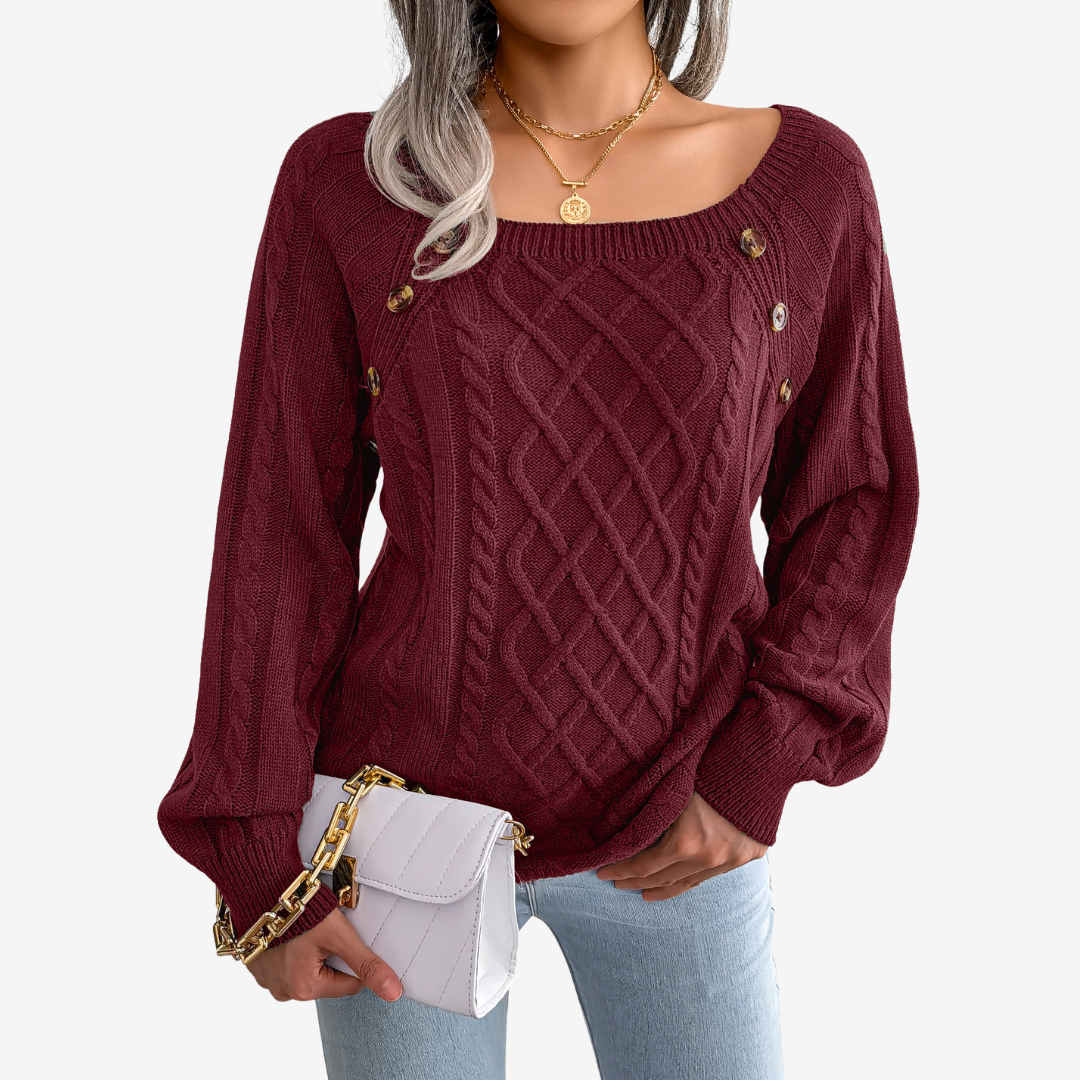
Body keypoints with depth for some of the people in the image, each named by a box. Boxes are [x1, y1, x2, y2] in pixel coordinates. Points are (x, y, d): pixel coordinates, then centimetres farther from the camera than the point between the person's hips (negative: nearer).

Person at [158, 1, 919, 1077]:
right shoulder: (346, 183, -9)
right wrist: (258, 864, -7)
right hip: (414, 816, -1)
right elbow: (281, 529, -8)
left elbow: (850, 499, 1)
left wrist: (761, 765, -11)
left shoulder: (806, 179, -6)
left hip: (671, 834, 2)